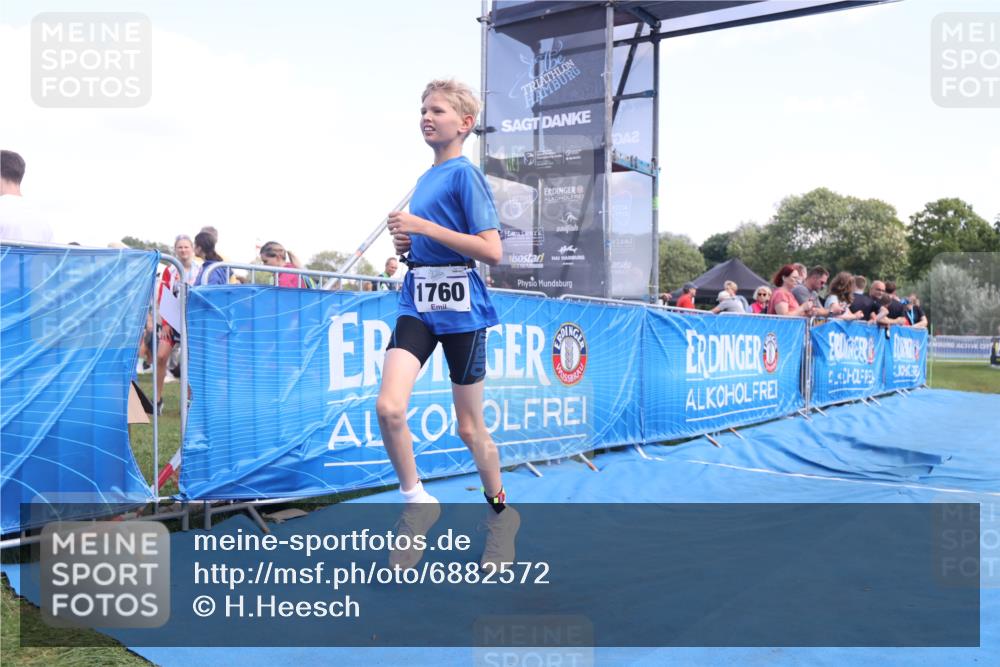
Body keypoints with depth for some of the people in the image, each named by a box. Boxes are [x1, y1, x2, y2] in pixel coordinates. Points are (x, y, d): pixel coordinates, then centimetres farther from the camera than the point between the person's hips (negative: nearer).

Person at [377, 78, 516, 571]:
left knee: (469, 427, 6)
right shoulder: (424, 179, 15)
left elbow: (491, 251, -16)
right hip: (417, 304, 6)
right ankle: (416, 501, 6)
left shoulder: (465, 175, -7)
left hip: (461, 308, -6)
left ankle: (500, 512, 30)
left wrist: (424, 227, -17)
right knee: (388, 407, -16)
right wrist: (406, 241, 6)